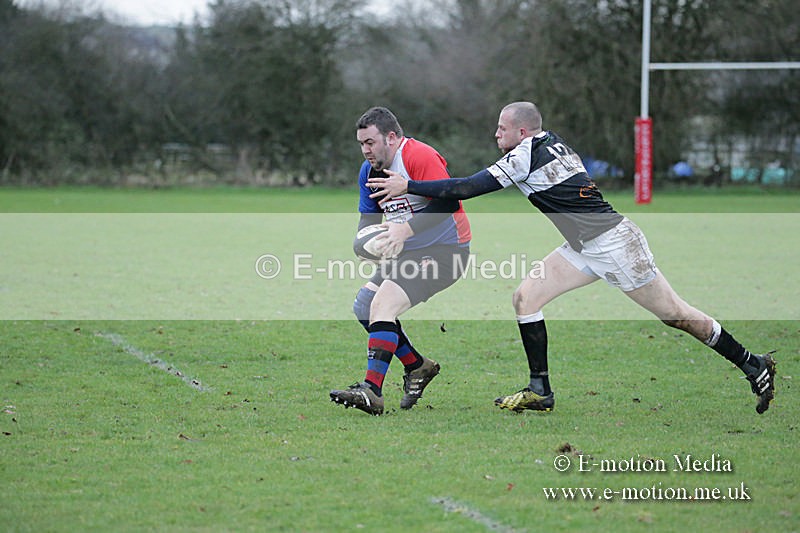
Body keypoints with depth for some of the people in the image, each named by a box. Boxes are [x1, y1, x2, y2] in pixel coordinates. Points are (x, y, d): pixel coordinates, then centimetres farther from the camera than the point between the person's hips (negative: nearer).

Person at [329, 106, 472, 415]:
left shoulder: (419, 156, -19)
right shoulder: (369, 170, 8)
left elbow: (448, 202, -27)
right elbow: (367, 216, 13)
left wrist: (404, 230, -33)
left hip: (443, 251, -10)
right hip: (409, 252, 10)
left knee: (383, 304, -22)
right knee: (363, 307, 5)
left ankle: (372, 392, -26)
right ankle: (417, 366, 14)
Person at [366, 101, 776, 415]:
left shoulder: (526, 155, -17)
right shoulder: (552, 143, 8)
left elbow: (467, 188, -19)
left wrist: (407, 186, -15)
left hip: (615, 244, -10)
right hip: (586, 248, 10)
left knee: (674, 314, -2)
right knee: (526, 296, 1)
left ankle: (754, 367, 9)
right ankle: (540, 391, 5)